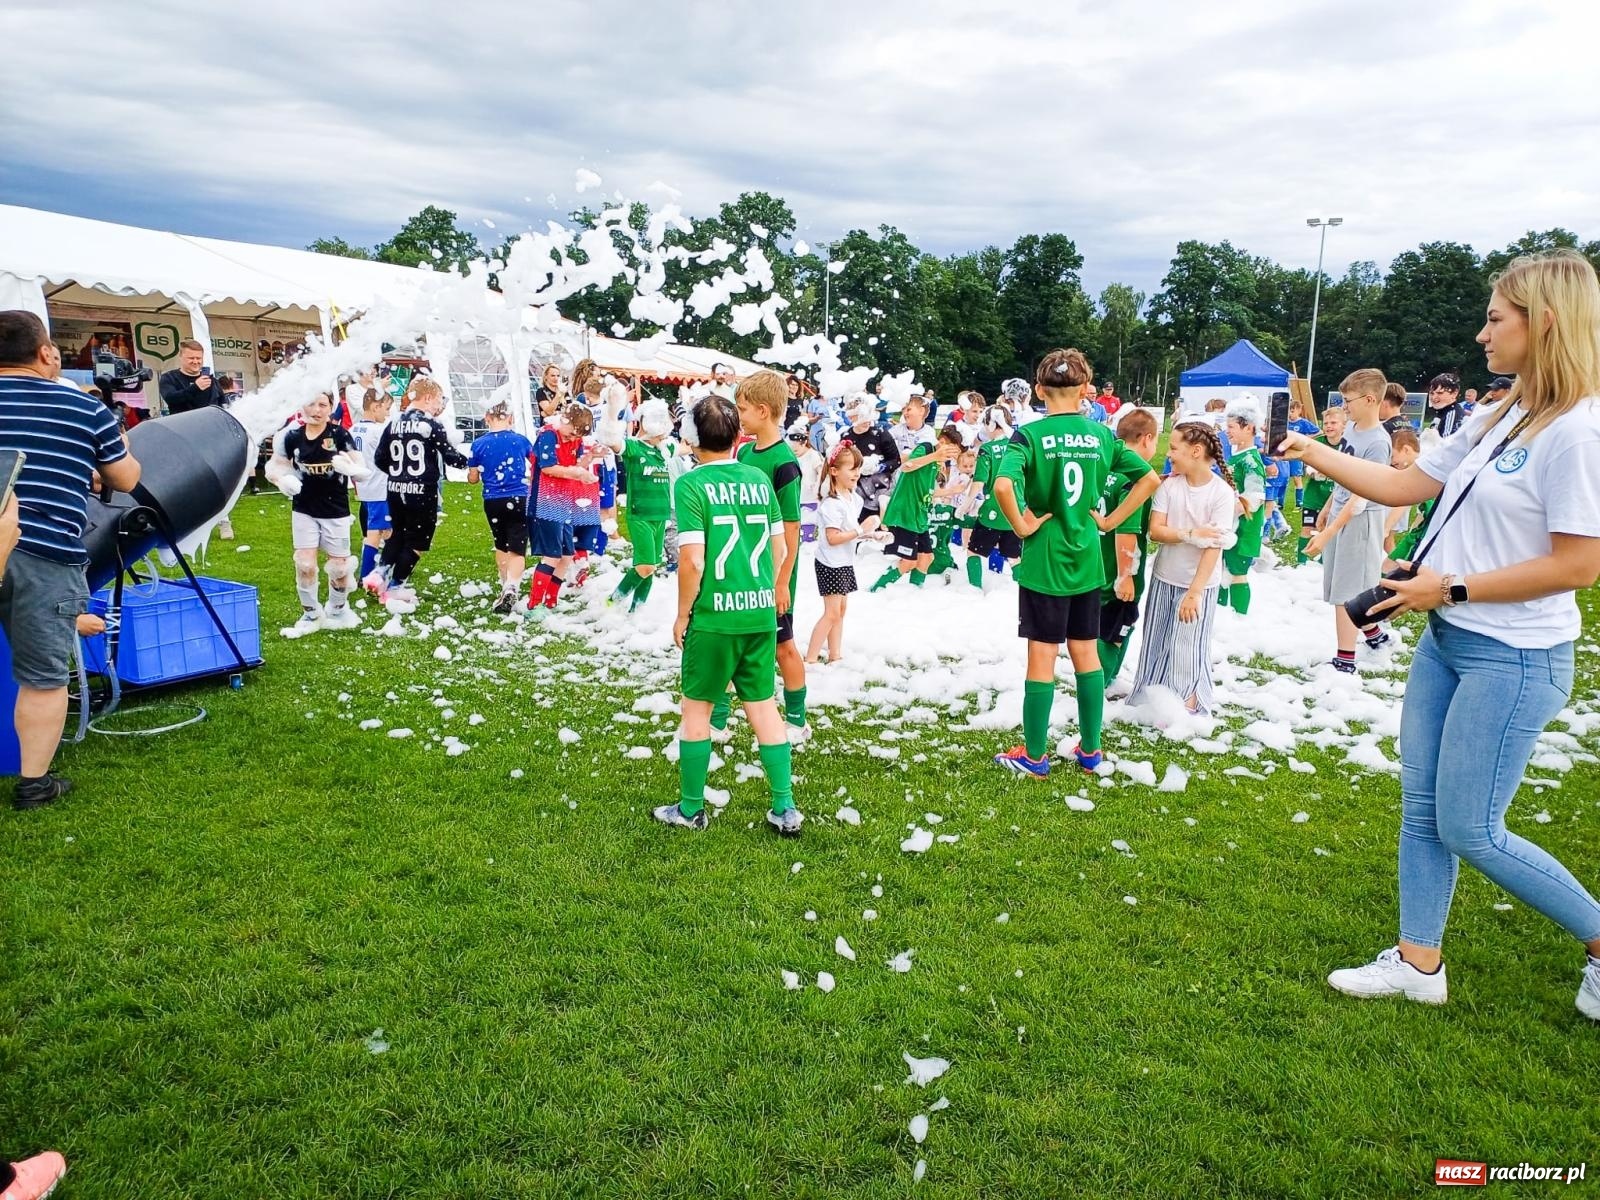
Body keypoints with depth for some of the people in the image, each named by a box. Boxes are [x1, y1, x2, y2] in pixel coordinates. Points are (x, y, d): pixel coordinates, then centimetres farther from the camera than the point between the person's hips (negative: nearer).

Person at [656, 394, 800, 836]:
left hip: (713, 616, -4)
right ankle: (785, 809, 17)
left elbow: (692, 561, -16)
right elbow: (780, 548, 7)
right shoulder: (759, 478, 4)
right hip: (762, 613, 5)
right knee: (763, 705, 13)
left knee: (696, 707, 11)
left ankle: (691, 810, 22)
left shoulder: (692, 485, -11)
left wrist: (682, 614, -4)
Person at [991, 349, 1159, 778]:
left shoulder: (1030, 434, -12)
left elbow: (1004, 485, -29)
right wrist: (1110, 521, 5)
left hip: (1043, 561, -4)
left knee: (1042, 656, 3)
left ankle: (1034, 756, 14)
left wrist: (1022, 526, -14)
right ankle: (1090, 750, 24)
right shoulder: (1102, 435, 2)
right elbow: (1150, 478, 4)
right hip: (1086, 560, 4)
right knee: (1086, 652, 14)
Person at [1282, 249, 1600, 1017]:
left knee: (1468, 829, -1)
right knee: (1419, 810, 12)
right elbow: (1406, 485, 14)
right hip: (1443, 642, 9)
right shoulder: (1495, 420, 8)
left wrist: (1449, 589, -17)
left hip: (1514, 659, -9)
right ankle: (1418, 963, 25)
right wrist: (1317, 455, 9)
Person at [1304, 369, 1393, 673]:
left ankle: (1345, 661, 5)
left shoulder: (1378, 443, -21)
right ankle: (1374, 634, 39)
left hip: (1359, 521, -8)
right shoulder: (1351, 427, 4)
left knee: (1345, 593, -3)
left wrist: (1327, 534, -25)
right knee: (1343, 587, 19)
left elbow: (1360, 497, -23)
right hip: (1339, 514, 8)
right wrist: (1326, 509, 23)